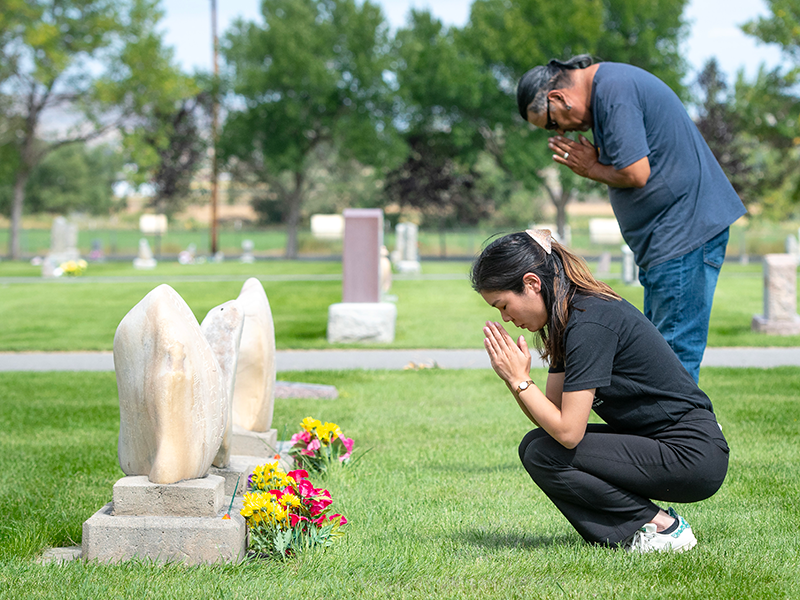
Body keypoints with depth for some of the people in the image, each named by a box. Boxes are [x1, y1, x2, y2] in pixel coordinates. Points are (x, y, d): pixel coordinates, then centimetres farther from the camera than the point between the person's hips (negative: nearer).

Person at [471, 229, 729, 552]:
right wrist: (511, 377, -5)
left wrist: (520, 379, -13)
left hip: (692, 457, -10)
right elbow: (552, 415, 9)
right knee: (534, 445, 4)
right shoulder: (567, 318, 9)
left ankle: (661, 526, -5)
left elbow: (568, 431, -22)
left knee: (544, 455, -14)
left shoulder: (590, 323, -20)